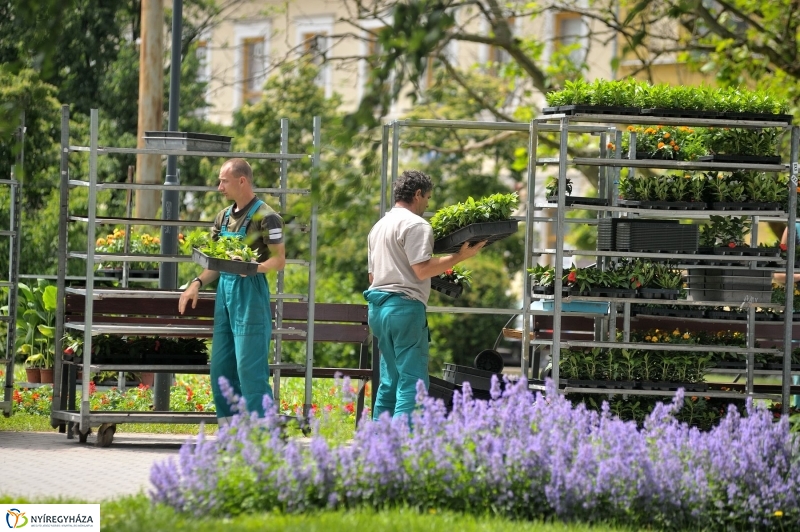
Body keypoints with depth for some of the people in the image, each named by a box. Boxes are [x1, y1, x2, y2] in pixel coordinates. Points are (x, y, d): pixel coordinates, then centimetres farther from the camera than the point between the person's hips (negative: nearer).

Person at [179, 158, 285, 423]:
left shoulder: (265, 216, -8)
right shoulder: (224, 217, 15)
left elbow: (279, 260, -11)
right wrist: (197, 283, 5)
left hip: (250, 294, -8)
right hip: (224, 291, 8)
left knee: (250, 368, -10)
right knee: (220, 367, 8)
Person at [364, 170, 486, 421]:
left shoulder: (379, 227, 20)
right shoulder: (415, 225, -8)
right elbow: (422, 269, -17)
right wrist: (460, 256, -13)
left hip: (378, 306, 9)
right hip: (405, 306, -9)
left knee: (390, 381, 14)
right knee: (412, 382, -8)